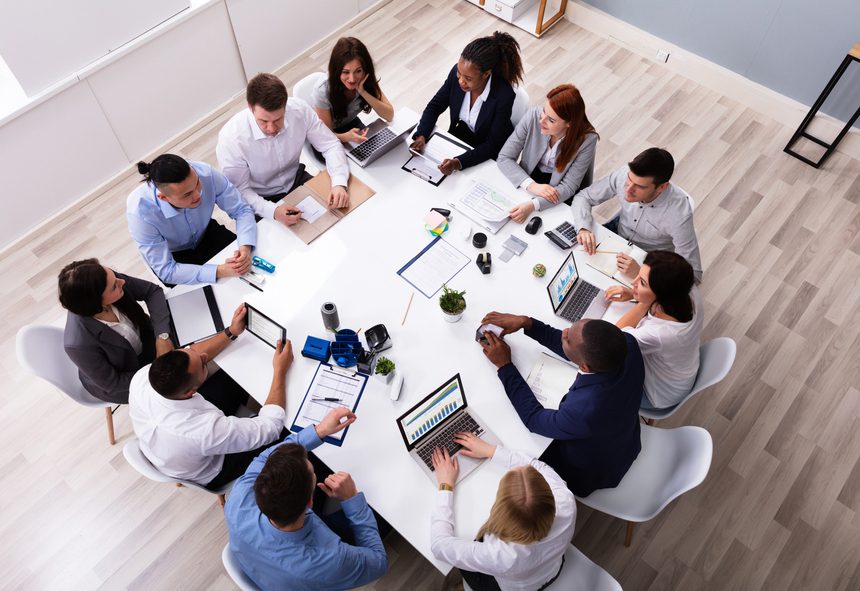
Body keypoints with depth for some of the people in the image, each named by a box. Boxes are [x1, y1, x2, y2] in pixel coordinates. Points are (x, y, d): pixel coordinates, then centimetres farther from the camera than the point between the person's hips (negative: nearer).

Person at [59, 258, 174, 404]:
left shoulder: (108, 279, -31)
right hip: (121, 385, -4)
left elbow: (153, 291, -16)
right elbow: (113, 383, -23)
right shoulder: (80, 344, -40)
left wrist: (162, 337, -27)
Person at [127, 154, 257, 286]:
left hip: (206, 233, 3)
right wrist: (220, 271, -40)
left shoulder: (205, 173, -32)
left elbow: (241, 210, -19)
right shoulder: (139, 212, -36)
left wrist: (246, 248, -38)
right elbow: (166, 270, -29)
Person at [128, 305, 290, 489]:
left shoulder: (142, 377, -32)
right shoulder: (207, 430, -45)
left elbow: (190, 357, -10)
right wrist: (280, 371, -22)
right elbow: (270, 427, -29)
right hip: (206, 477, -5)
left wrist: (231, 332, -10)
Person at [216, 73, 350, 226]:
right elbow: (239, 191, -21)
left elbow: (331, 145, -13)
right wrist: (273, 211, -39)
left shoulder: (299, 109, -23)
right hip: (261, 200, -3)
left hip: (296, 179, 3)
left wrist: (339, 183, -31)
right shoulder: (231, 138, -31)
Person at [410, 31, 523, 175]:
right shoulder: (457, 72, -19)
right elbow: (435, 106, -5)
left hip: (488, 154, -5)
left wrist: (459, 162, -40)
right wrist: (421, 135, -22)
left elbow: (493, 145, -26)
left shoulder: (504, 96, -32)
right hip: (460, 134, 5)